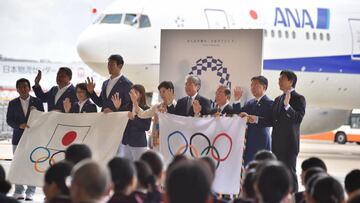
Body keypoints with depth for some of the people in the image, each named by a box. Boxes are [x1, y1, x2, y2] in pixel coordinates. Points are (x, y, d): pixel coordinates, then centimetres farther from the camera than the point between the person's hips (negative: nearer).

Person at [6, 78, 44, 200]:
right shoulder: (13, 103, 6)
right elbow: (9, 120, 0)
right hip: (18, 138, 2)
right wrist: (20, 125, -17)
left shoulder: (37, 102, 3)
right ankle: (19, 192, 9)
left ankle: (30, 193, 1)